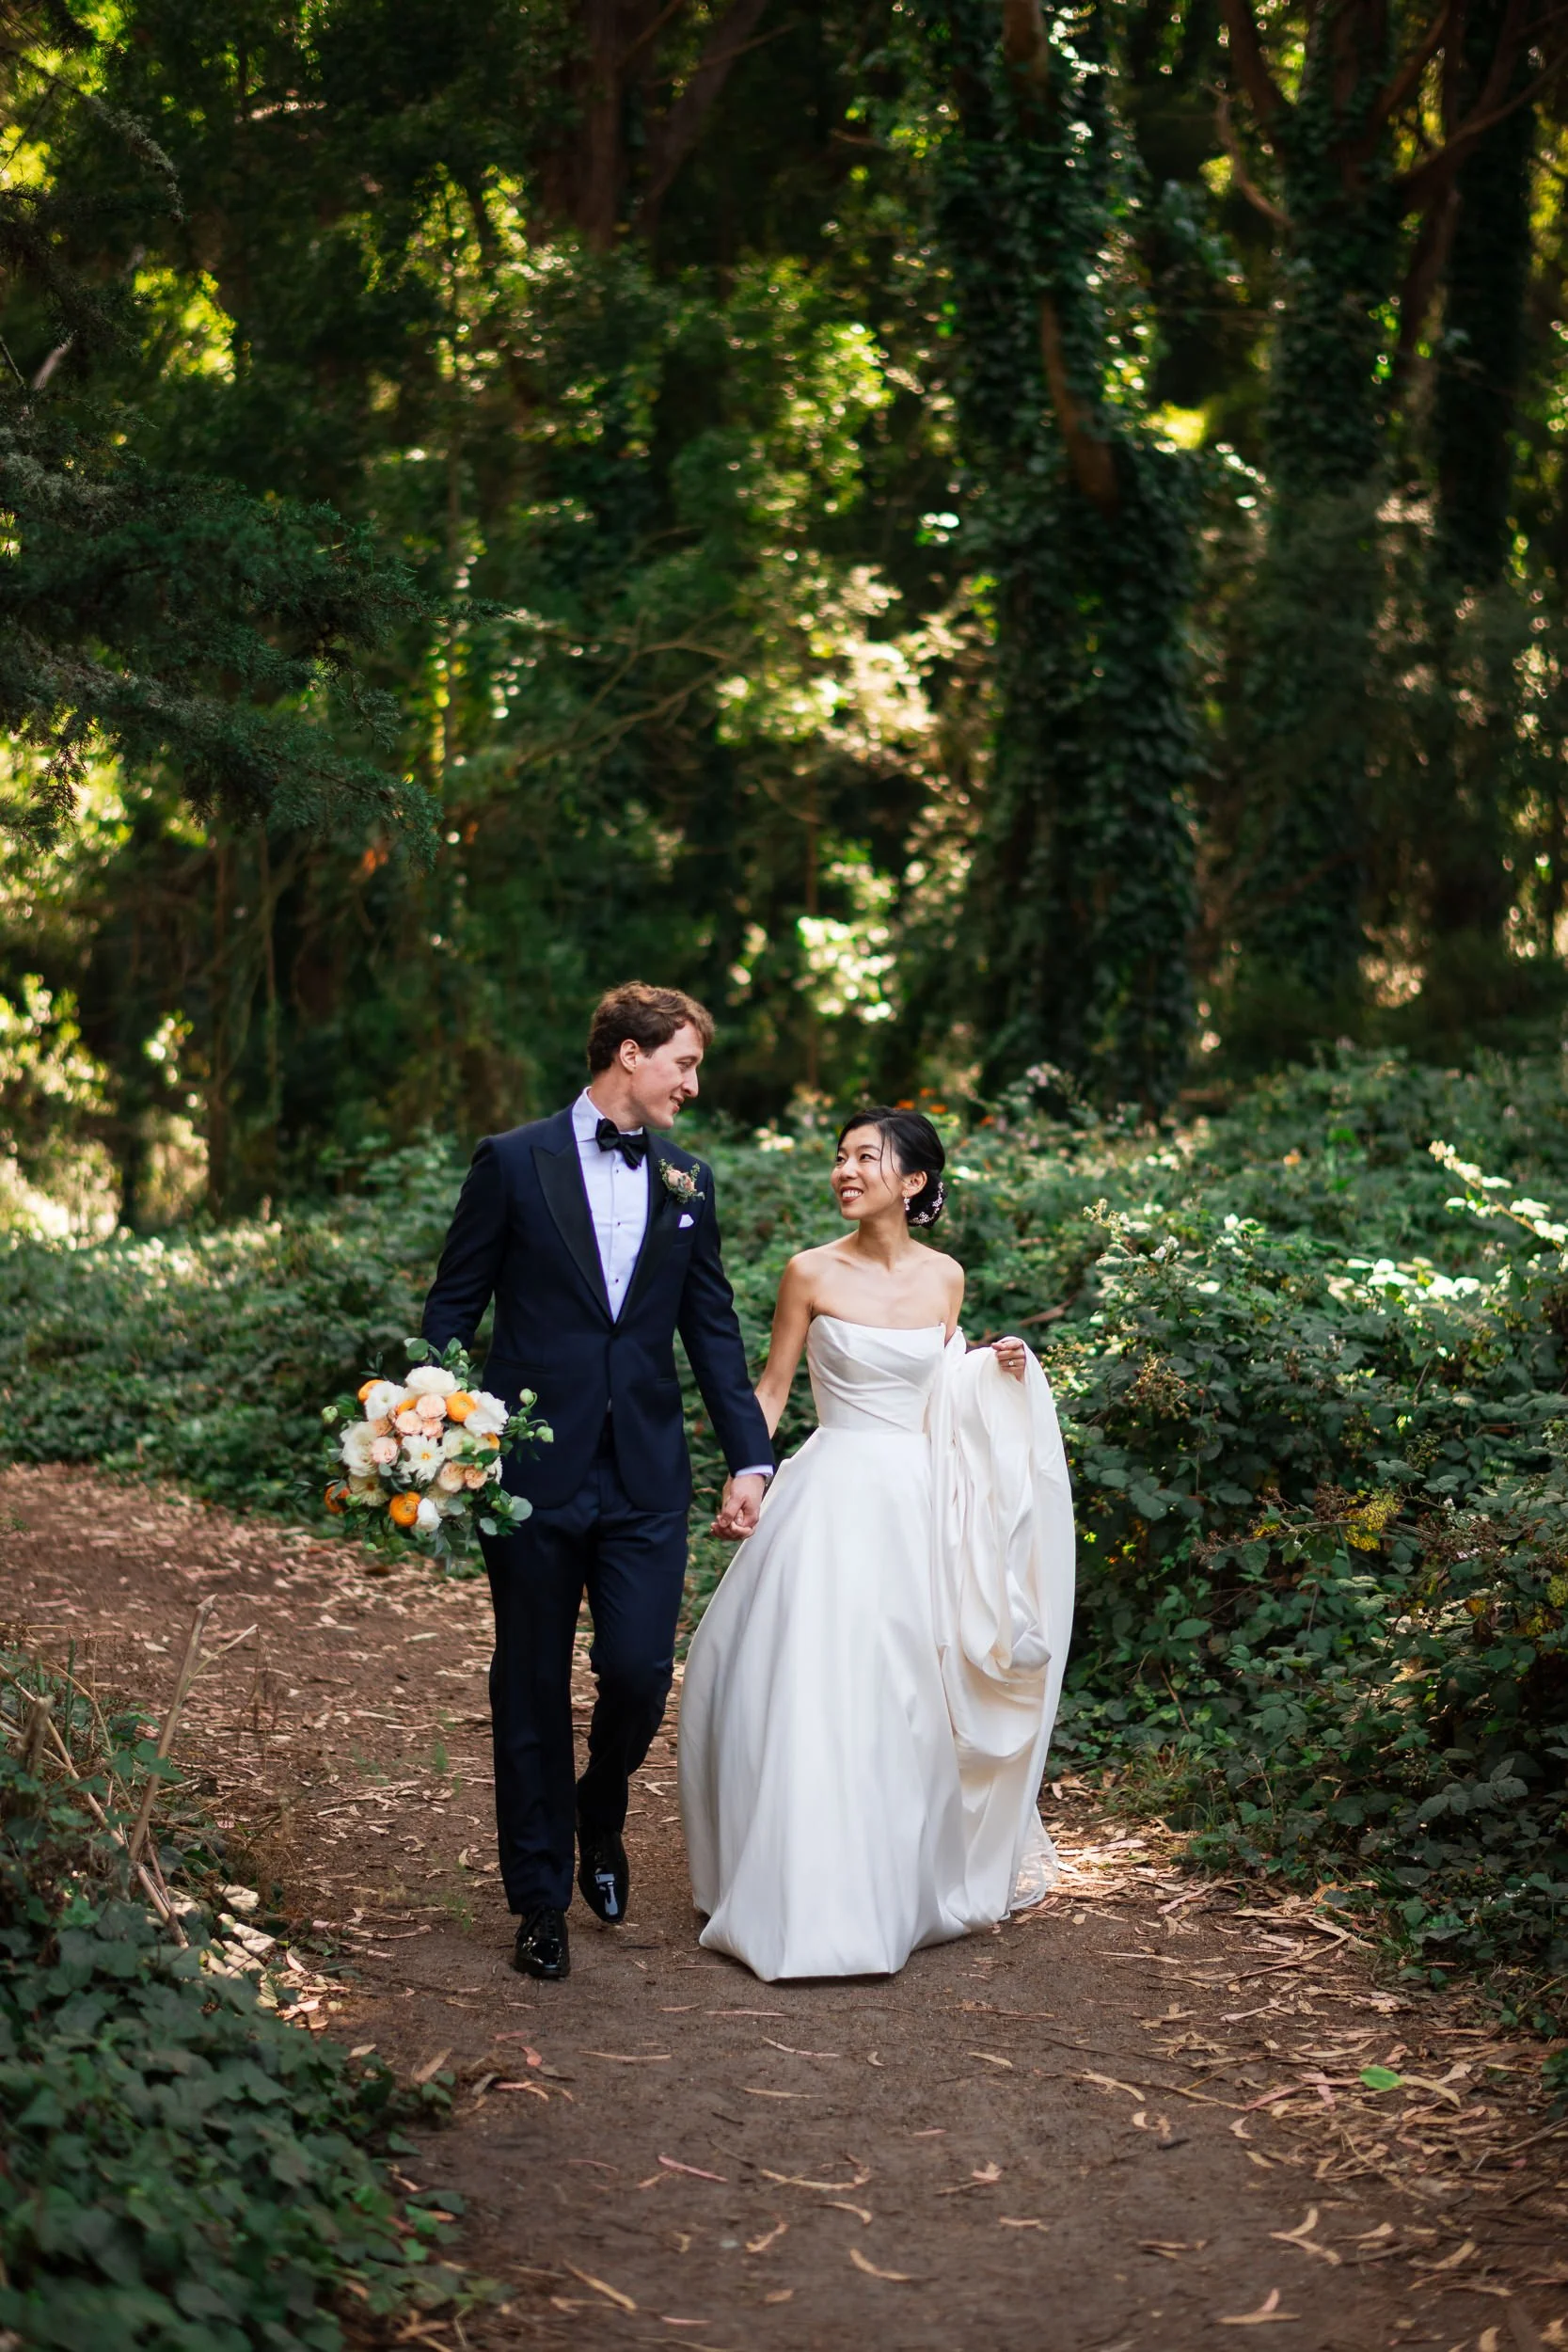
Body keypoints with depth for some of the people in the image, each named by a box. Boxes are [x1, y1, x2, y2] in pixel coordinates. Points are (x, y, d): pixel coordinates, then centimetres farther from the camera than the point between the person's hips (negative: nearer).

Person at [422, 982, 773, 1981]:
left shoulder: (688, 1181, 10)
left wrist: (751, 1456, 8)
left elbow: (713, 1327, 14)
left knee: (640, 1672, -5)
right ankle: (542, 1900, 20)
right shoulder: (514, 1162, -2)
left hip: (647, 1476, 3)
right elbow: (454, 1309, 0)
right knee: (532, 1688, 6)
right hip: (533, 1468, -3)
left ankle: (601, 1811, 28)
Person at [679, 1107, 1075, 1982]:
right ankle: (815, 1895, 6)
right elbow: (772, 1389, 1)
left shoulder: (945, 1277, 4)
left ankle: (910, 1881, 27)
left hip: (922, 1500, 3)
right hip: (839, 1493, -3)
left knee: (913, 1694, 9)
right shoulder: (813, 1273, -5)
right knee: (814, 1690, -6)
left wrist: (996, 1369, -2)